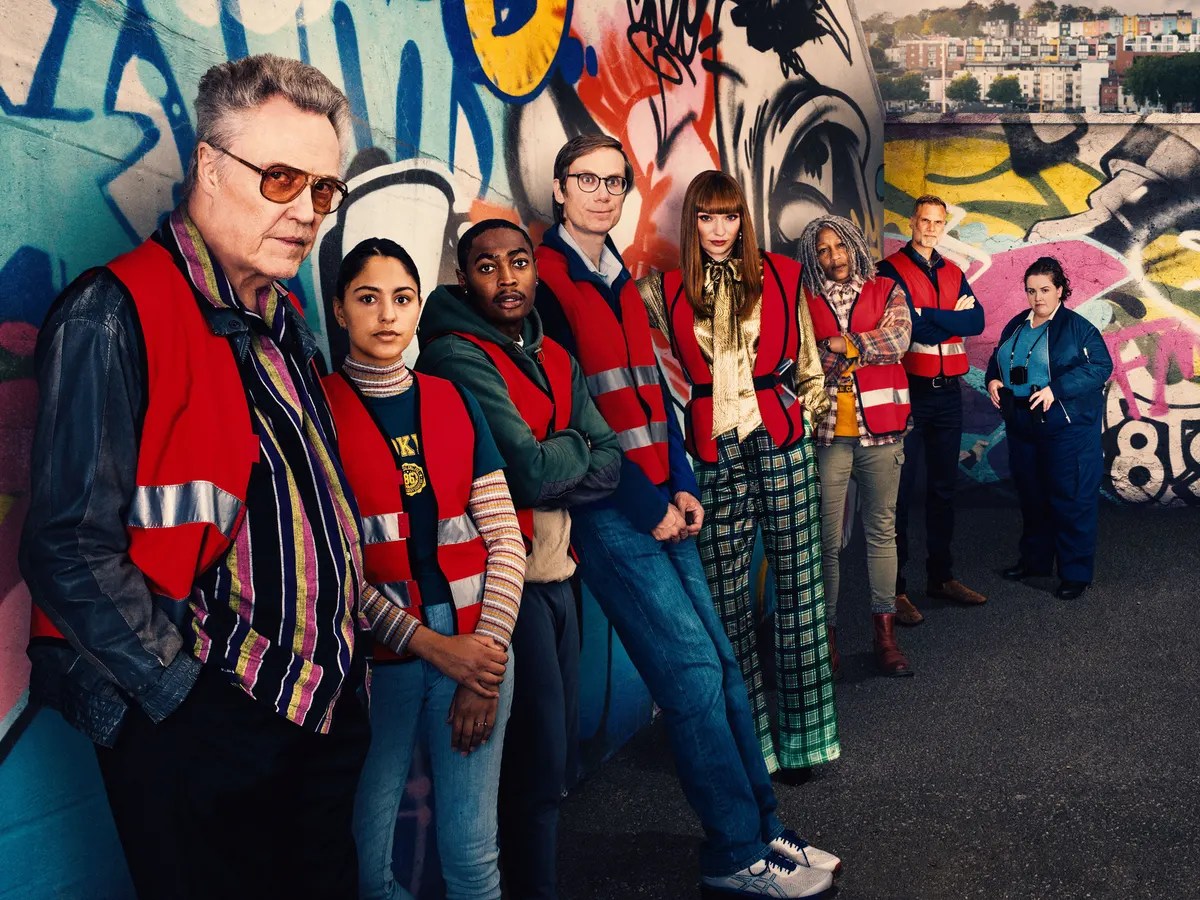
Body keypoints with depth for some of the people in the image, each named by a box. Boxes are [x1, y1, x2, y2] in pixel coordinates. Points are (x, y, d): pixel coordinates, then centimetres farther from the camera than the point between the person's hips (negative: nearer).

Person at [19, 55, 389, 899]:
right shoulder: (116, 315, -13)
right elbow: (72, 554, -18)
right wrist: (193, 696, -16)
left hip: (324, 714, 8)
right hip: (198, 730, -8)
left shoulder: (285, 324, 12)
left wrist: (377, 619, 10)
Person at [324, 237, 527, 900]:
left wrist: (487, 654, -5)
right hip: (374, 654, -2)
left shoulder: (454, 402, 10)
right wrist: (427, 642, -12)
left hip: (473, 646, 3)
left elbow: (505, 539, 6)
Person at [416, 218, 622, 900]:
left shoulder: (554, 356, 12)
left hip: (557, 571, 8)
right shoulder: (457, 356, -13)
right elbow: (529, 471, -21)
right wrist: (575, 446, -1)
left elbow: (611, 463, 4)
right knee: (538, 759, -1)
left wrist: (547, 473, -13)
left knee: (562, 753, 15)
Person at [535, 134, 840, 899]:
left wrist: (682, 487, 5)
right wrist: (644, 505, -11)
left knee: (720, 663, 8)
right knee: (693, 670, -7)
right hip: (607, 510, -8)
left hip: (661, 501, 8)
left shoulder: (621, 281, 17)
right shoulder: (545, 281, -8)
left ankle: (764, 829, 18)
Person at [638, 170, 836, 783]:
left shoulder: (781, 276, 7)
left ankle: (802, 732, 11)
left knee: (796, 580, 1)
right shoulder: (666, 291, 7)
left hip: (781, 440, 0)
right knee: (725, 592, 0)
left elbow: (807, 359, 13)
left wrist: (813, 413, 11)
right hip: (713, 450, 0)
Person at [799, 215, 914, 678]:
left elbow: (898, 339, -7)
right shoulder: (805, 299, 7)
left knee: (882, 530, 8)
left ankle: (885, 633, 15)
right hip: (827, 431, -1)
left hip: (880, 428, 1)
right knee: (827, 538, 0)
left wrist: (842, 345, -10)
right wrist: (865, 347, -10)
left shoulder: (886, 290, 9)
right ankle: (825, 632, 9)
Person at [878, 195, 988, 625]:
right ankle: (895, 588, 2)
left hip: (948, 391, 6)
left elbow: (977, 321, -4)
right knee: (900, 489, -3)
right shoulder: (891, 269, -5)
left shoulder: (953, 273, 14)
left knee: (943, 487, 14)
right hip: (909, 390, -6)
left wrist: (928, 314, -12)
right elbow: (912, 328, -18)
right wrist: (953, 317, -8)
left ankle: (941, 576, 25)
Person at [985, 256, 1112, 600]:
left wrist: (1056, 389, -23)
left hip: (1067, 428, -6)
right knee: (1031, 497, 15)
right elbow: (997, 359, 23)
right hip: (1022, 428, 6)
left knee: (1070, 500, -3)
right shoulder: (1016, 326, 12)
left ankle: (1076, 572, 6)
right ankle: (1034, 559, 30)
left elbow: (1101, 366, -15)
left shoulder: (1078, 327, -7)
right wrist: (993, 379, 0)